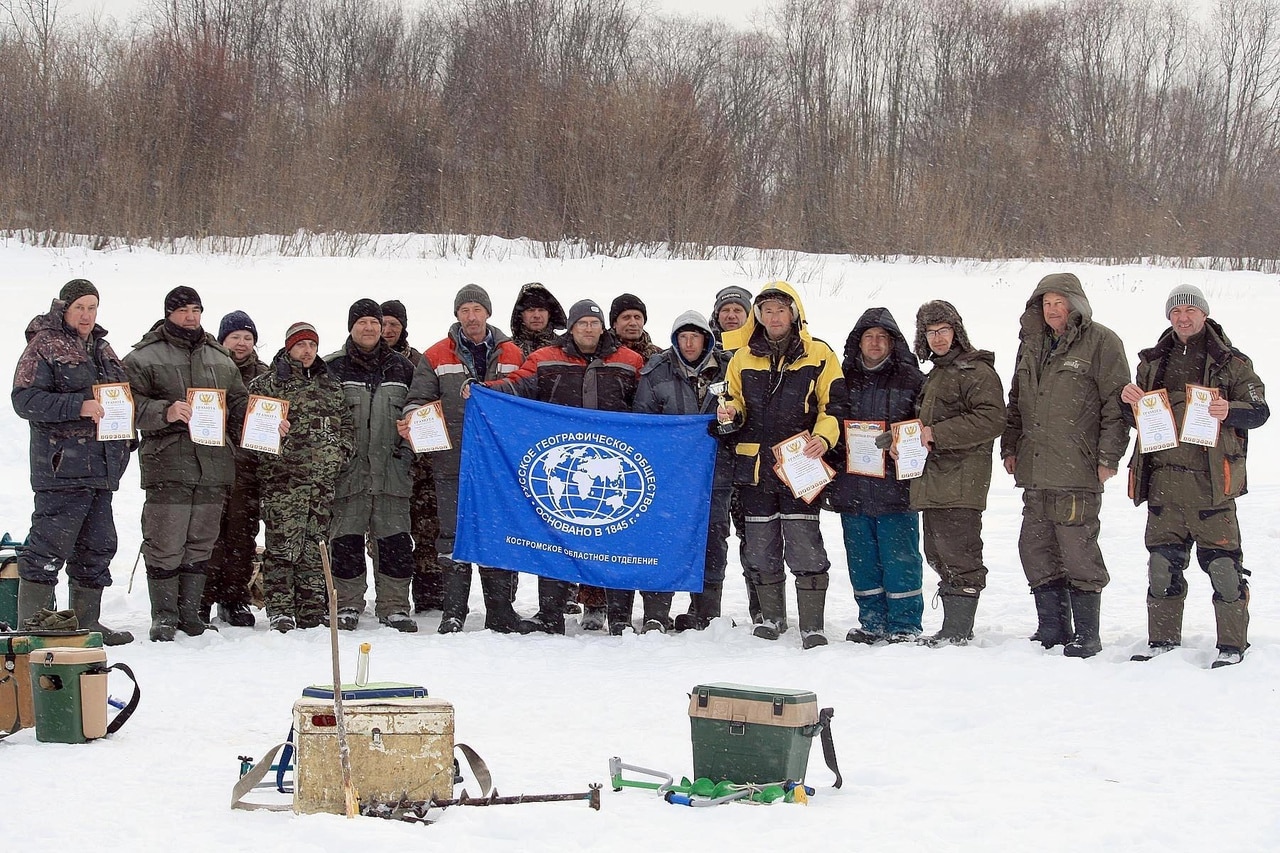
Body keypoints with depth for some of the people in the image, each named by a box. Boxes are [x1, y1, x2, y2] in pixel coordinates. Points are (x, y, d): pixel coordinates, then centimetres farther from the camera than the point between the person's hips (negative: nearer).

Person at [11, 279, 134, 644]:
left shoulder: (100, 347, 19)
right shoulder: (44, 345, -4)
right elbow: (25, 398, -13)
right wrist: (78, 407, -22)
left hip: (102, 466, 8)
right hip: (61, 466, -8)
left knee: (97, 546, 12)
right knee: (49, 546, -8)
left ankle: (86, 621, 21)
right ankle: (30, 626, -4)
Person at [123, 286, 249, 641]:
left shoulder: (220, 359, 18)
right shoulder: (144, 358, 2)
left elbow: (240, 405, 22)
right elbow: (131, 405, -6)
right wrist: (165, 413, -22)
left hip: (214, 463, 5)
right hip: (167, 462, -5)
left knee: (201, 542, 10)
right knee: (165, 545, -5)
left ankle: (190, 610, 19)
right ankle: (164, 615, 5)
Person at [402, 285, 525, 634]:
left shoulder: (511, 355, 10)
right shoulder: (436, 357, 8)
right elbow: (419, 397, 6)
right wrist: (412, 418, -15)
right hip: (453, 460, -1)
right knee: (454, 536, -1)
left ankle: (500, 612, 10)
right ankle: (453, 611, 4)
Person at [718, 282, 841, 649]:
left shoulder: (819, 356, 1)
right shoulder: (743, 358, 11)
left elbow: (833, 406, 2)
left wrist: (823, 438, -16)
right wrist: (730, 412, -2)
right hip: (754, 464, 4)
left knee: (805, 549, -9)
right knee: (761, 548, 11)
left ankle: (811, 626, -4)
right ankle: (771, 617, 25)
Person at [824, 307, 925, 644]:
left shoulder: (911, 380, 2)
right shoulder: (843, 381, 13)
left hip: (896, 487, -4)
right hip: (852, 489, 4)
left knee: (899, 559, -3)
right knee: (862, 561, 9)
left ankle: (905, 625, 4)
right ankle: (873, 624, 18)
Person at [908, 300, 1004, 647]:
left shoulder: (976, 370, -5)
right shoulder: (934, 374, 23)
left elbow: (991, 420, -17)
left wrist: (936, 433, -17)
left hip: (961, 479, -10)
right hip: (932, 481, 10)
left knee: (958, 553, -10)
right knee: (937, 553, 11)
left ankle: (956, 631, -8)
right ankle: (954, 628, 18)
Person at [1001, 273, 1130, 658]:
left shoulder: (1101, 342, -3)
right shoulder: (1031, 344, 17)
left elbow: (1115, 403, -7)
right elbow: (1016, 402, 26)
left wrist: (1108, 456, -11)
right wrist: (1010, 446, 19)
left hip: (1078, 469, -7)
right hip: (1035, 469, 7)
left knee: (1077, 548, -7)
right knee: (1035, 548, 8)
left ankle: (1086, 635, 2)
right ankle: (1052, 628, 17)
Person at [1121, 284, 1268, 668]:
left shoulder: (1231, 363, 4)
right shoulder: (1152, 362, 17)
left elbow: (1259, 410, -4)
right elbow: (1136, 419, 22)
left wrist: (1229, 411, -24)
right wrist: (1129, 400, -1)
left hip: (1210, 479, -4)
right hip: (1163, 476, 4)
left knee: (1222, 563, -7)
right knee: (1162, 563, 7)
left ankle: (1232, 645, 1)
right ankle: (1163, 641, 16)